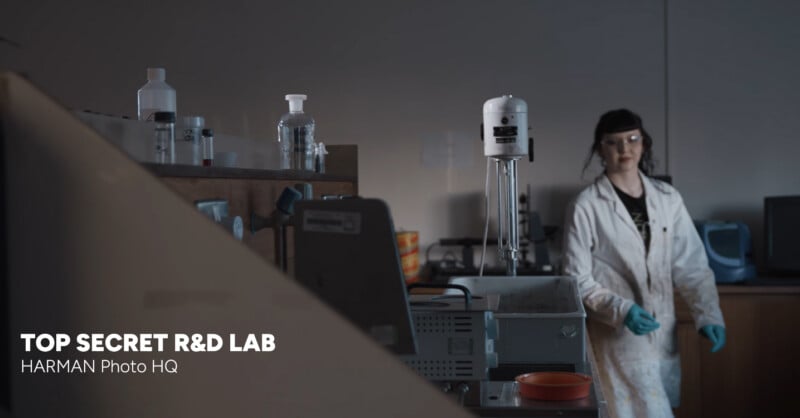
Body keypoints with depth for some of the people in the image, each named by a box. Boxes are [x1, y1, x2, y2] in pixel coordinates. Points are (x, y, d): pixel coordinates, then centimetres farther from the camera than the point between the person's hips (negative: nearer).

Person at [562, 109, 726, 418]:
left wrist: (708, 315, -9)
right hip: (617, 339, -4)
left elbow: (691, 266, 4)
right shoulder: (586, 206, -7)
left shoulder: (668, 199, 4)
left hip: (663, 335, 4)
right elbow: (577, 280, -7)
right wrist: (621, 310, -21)